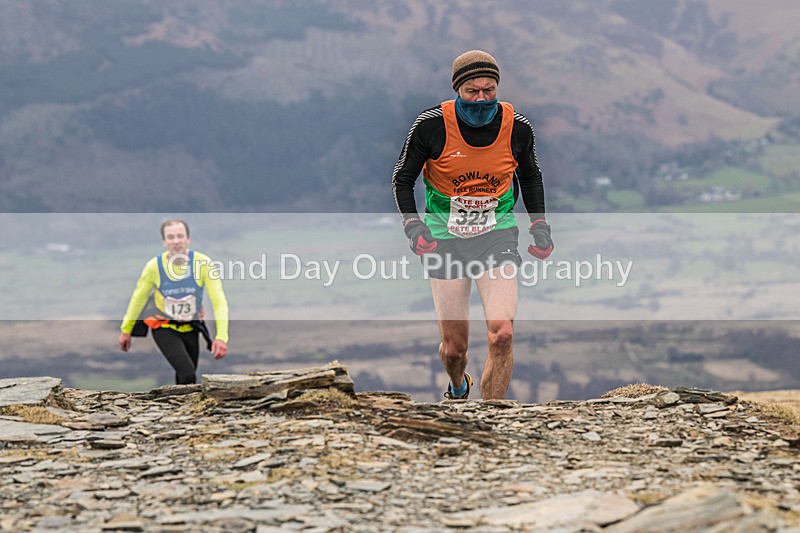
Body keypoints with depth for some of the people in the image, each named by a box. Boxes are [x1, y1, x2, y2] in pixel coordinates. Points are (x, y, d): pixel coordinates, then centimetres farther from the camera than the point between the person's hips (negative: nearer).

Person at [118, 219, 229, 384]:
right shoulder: (154, 266, -19)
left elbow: (219, 301, -21)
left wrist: (221, 336, -33)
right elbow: (138, 298, -2)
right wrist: (126, 330, 8)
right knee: (188, 375, -21)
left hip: (190, 329, 2)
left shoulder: (203, 262, -20)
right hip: (164, 328, -2)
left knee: (184, 378, 16)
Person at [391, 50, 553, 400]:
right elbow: (402, 178, 0)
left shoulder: (517, 127, -5)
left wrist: (539, 224, 7)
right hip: (445, 240, -1)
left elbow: (530, 176, 15)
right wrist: (412, 225, -14)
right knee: (454, 348, 5)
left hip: (497, 237, 1)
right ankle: (457, 387, 42)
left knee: (502, 337, -17)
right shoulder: (431, 125, -13)